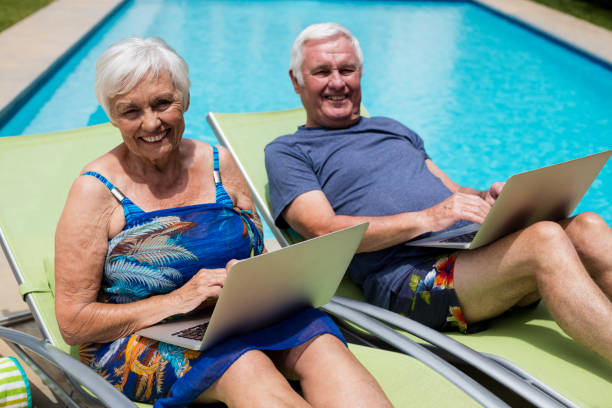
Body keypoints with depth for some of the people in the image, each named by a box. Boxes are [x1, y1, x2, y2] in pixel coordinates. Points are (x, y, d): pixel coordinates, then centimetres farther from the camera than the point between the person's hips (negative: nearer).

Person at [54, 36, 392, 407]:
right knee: (245, 366, -35)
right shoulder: (96, 190, -3)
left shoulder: (219, 164, 9)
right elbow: (73, 322, -6)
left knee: (317, 340, -28)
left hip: (242, 318, 4)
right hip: (141, 342, -3)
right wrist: (176, 300, -18)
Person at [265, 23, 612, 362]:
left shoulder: (393, 129, 31)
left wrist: (486, 198, 1)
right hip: (407, 278, -6)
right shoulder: (287, 152, 10)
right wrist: (426, 219, -17)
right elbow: (325, 232, -6)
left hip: (480, 252, 7)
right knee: (546, 240, -29)